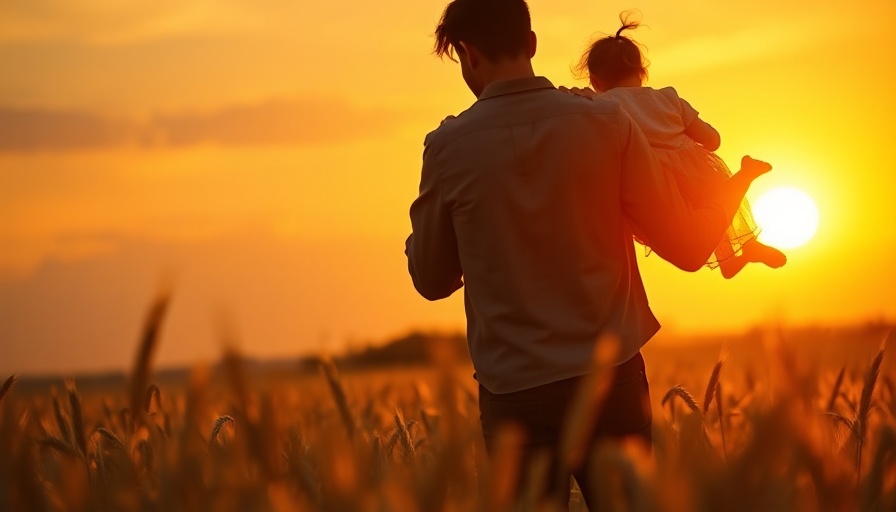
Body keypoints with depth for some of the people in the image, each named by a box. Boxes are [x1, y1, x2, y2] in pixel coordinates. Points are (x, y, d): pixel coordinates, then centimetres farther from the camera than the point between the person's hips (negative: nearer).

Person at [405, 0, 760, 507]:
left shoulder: (448, 147, -6)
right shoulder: (606, 123, -6)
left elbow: (432, 281, 5)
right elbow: (686, 247, 0)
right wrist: (737, 188, 18)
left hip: (516, 393, -1)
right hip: (612, 378, 1)